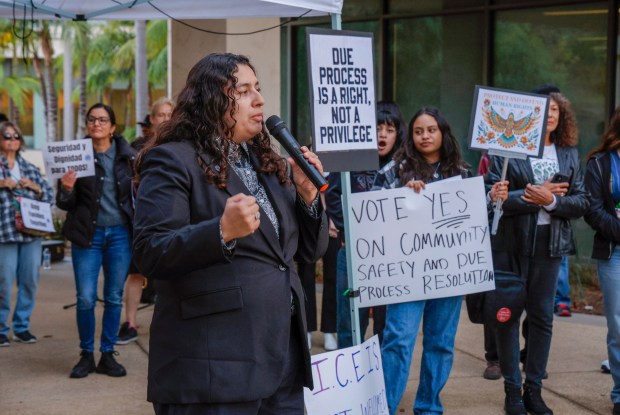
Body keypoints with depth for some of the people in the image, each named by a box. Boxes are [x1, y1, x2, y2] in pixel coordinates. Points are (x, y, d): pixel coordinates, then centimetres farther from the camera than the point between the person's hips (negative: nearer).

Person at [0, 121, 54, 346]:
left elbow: (49, 195, 14)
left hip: (32, 232, 4)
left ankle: (22, 327, 17)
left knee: (30, 281, 6)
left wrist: (35, 187, -4)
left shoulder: (30, 168, 16)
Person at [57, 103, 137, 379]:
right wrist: (66, 189, -21)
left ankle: (108, 354, 17)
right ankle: (86, 355, 12)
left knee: (114, 298, 6)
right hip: (88, 234, -1)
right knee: (85, 298, -4)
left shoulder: (126, 155, 3)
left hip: (119, 232, 2)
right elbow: (65, 204, 0)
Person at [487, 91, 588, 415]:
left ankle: (533, 389, 17)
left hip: (549, 244, 3)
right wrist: (532, 196, -18)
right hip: (511, 243, -3)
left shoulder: (569, 154, 8)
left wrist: (551, 201, -14)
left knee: (542, 316, 7)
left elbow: (581, 201, 2)